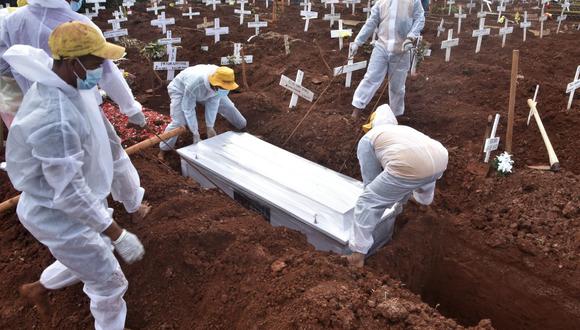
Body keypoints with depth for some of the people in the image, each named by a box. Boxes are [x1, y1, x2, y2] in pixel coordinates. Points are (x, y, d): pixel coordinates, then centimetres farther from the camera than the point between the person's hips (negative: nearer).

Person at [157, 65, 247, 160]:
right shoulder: (194, 84, -46)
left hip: (205, 89, 5)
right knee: (178, 122, -19)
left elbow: (213, 102, -23)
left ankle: (242, 126, 35)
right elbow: (188, 109, -34)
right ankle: (163, 149, 2)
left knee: (228, 107, 6)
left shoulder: (223, 80, -32)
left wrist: (210, 127, -23)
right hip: (181, 89, -5)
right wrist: (195, 133, -31)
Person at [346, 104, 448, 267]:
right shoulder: (401, 130, 40)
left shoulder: (366, 140, 20)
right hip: (440, 158, 8)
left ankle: (358, 255, 6)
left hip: (411, 166, -7)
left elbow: (370, 180, 20)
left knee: (368, 202, 6)